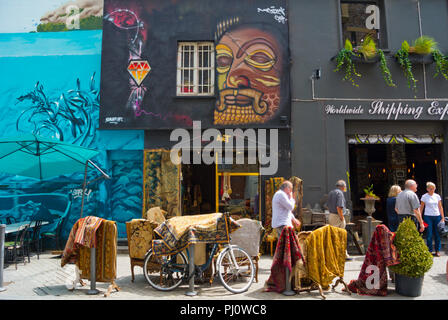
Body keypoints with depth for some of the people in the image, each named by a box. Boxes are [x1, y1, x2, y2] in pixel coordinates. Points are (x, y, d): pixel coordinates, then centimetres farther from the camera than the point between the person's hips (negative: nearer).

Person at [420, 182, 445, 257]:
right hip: (428, 217, -2)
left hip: (437, 216, 2)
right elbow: (421, 208, 4)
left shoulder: (437, 196, 7)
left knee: (437, 234, 4)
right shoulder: (424, 196, 0)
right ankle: (430, 250, 8)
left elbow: (440, 207, 10)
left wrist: (442, 217, 4)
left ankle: (437, 251, 13)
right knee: (429, 234, -1)